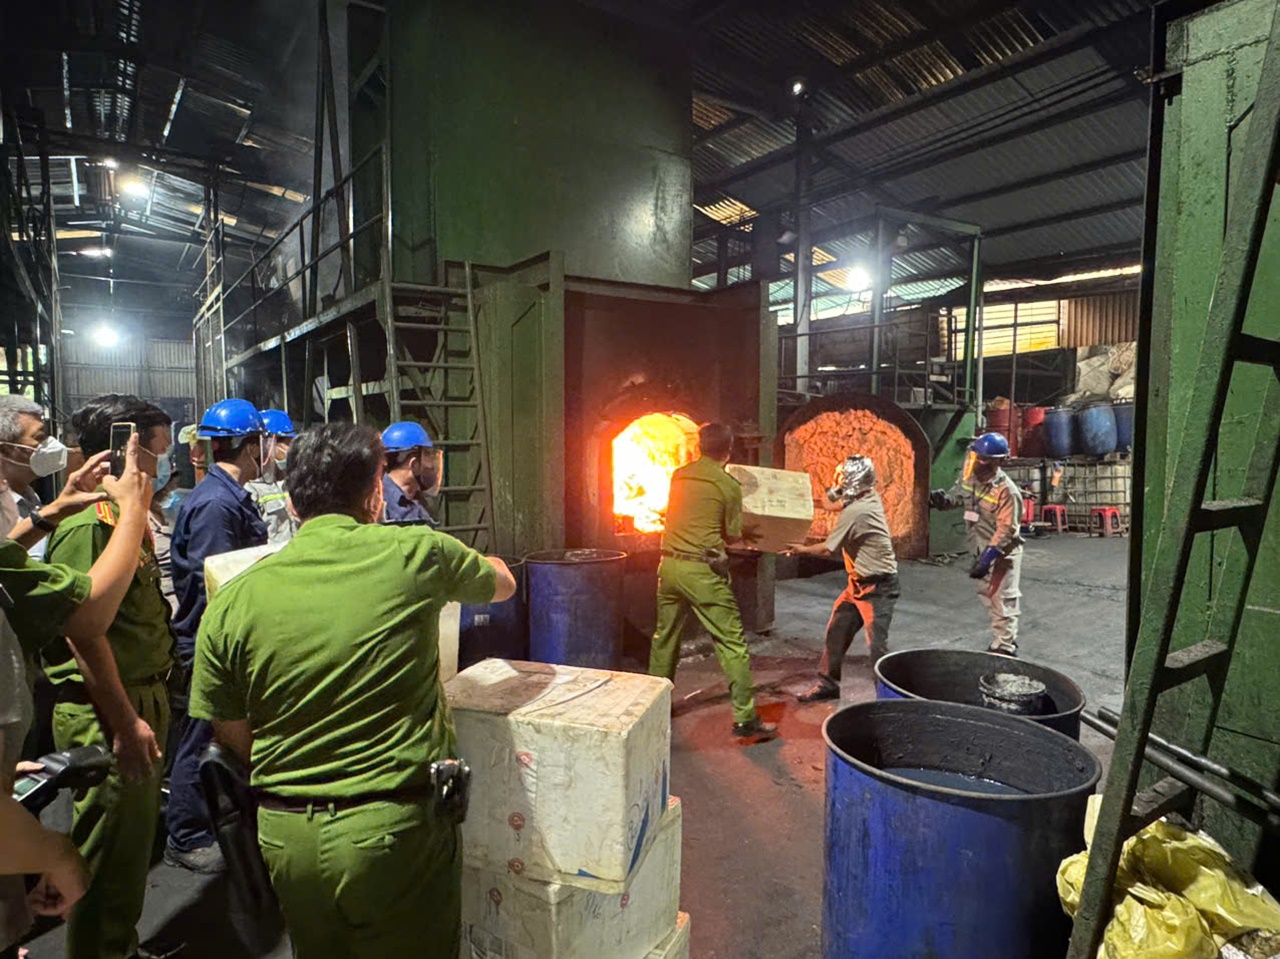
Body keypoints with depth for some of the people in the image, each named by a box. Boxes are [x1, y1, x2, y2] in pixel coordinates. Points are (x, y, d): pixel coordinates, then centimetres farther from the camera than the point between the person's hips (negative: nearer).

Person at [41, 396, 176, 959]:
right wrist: (125, 722, -23)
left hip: (141, 701, 10)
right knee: (107, 855, 4)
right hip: (107, 716, -10)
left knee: (133, 843, 22)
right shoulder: (87, 526, -19)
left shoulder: (126, 518, 12)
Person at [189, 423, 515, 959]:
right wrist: (469, 563, 31)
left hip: (284, 835, 4)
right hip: (396, 832, -3)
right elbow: (502, 584, 9)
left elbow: (231, 736, 6)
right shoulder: (415, 554, -12)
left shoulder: (233, 600, -4)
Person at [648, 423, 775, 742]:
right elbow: (733, 535, 1)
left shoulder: (679, 475, 8)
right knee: (732, 642, 1)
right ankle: (746, 719, 3)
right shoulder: (728, 485, -6)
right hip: (703, 571, -5)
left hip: (670, 566, 6)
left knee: (664, 637, 19)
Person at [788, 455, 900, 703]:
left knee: (877, 644, -6)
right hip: (859, 584, 10)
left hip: (878, 587, -10)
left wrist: (801, 550, -1)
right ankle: (828, 684, 23)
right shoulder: (871, 499, 2)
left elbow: (827, 549, -16)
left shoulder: (855, 512, -24)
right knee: (836, 631, 12)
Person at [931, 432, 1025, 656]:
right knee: (987, 594, 19)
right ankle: (1006, 637, 37)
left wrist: (986, 558, -29)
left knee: (1002, 599, -1)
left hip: (1003, 553, -8)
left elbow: (1006, 529, -25)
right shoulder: (969, 478, -4)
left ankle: (1004, 648, 12)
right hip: (982, 549, 8)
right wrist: (942, 499, -12)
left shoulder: (1006, 490, -25)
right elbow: (956, 496, 12)